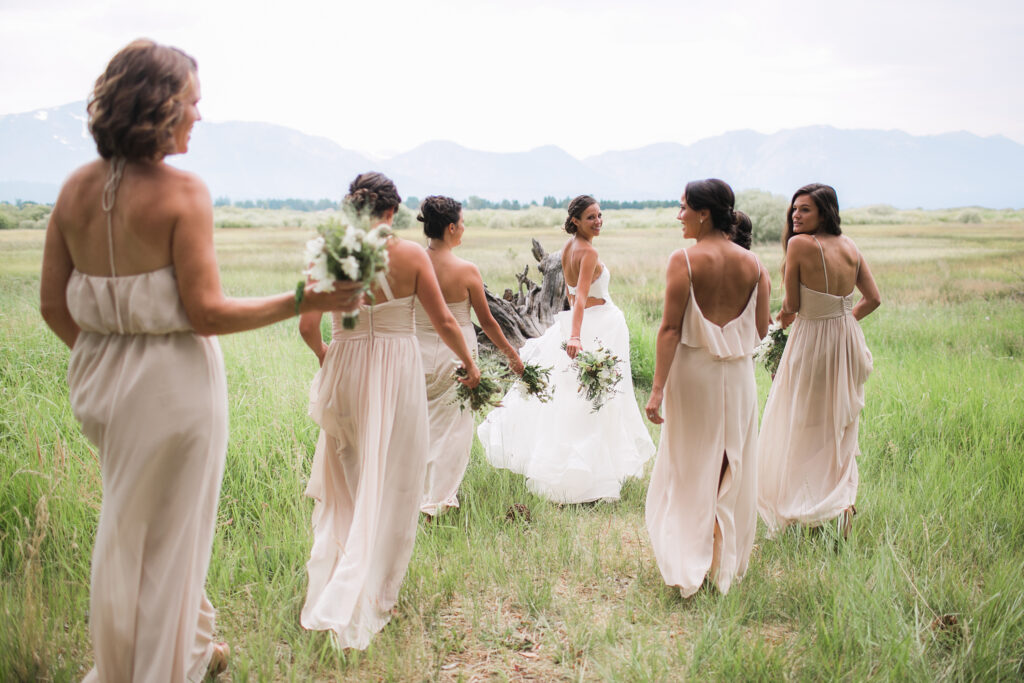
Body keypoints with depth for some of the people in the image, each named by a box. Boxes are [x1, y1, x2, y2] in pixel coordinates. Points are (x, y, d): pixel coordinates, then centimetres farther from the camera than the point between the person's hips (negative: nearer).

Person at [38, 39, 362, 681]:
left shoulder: (76, 188, 1)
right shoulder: (182, 189, -18)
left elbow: (54, 305, 5)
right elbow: (207, 312, -20)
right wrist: (306, 299, -15)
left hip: (101, 383, 7)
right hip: (173, 384, -7)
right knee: (165, 537, 11)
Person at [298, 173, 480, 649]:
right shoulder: (410, 255, -7)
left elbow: (307, 327, -3)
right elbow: (444, 322, -5)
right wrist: (469, 363, 12)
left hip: (345, 373, 2)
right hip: (397, 374, -2)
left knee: (343, 487, 20)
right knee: (389, 489, 7)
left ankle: (329, 587, 27)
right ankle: (363, 603, 9)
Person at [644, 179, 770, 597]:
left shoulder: (685, 260, -12)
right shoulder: (752, 264, 0)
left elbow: (670, 328, -14)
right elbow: (760, 329, 4)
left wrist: (657, 388, -12)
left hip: (693, 369, -3)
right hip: (738, 373, 4)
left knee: (690, 468, 10)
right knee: (733, 468, 15)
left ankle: (689, 565, 16)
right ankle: (726, 562, 26)